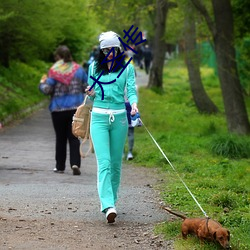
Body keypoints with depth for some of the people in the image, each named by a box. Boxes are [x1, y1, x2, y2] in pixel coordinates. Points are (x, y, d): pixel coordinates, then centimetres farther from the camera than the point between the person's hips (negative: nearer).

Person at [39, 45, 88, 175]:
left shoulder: (54, 71, -9)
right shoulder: (78, 69, 2)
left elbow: (47, 90, -11)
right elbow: (86, 87, 6)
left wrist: (42, 83, 9)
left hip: (58, 109, -2)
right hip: (76, 108, 2)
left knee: (60, 138, 10)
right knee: (74, 137, 3)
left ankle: (60, 166, 16)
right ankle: (75, 163, -14)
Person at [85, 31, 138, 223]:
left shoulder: (127, 68, 6)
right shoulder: (94, 67, 9)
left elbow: (131, 90, -1)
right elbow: (92, 93, 16)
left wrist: (134, 104, -22)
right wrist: (91, 94, -8)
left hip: (119, 117, 1)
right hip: (99, 117, -1)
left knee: (116, 163, 8)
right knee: (104, 162, -13)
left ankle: (111, 199, 23)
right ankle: (108, 206, -23)